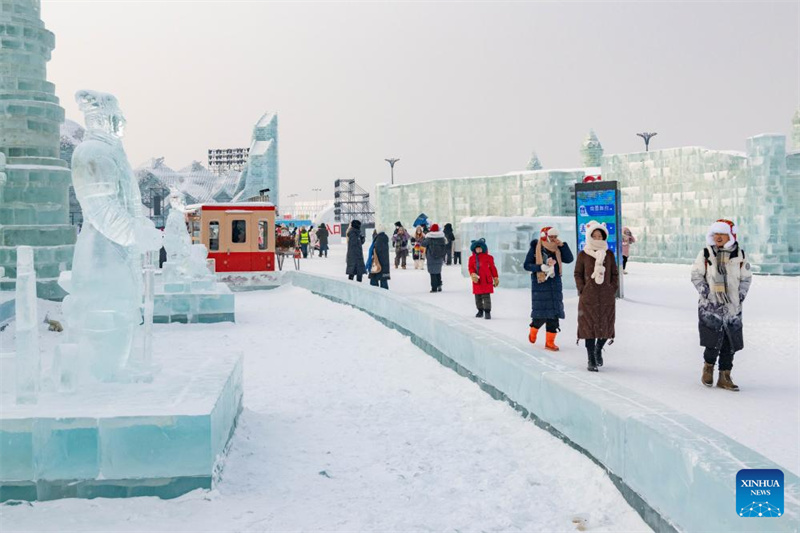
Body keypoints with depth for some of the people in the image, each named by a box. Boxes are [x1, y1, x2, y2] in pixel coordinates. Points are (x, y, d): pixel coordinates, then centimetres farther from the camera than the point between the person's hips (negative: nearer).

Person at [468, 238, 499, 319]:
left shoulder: (488, 257, 1)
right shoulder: (472, 258, 6)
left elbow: (492, 268, 6)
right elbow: (470, 267, 4)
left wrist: (496, 278, 8)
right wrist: (473, 274, -16)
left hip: (487, 281, -3)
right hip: (476, 281, 3)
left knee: (486, 297, -7)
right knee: (478, 297, 12)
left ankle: (487, 312, -5)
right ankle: (480, 310, 27)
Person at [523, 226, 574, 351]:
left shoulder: (557, 250, 9)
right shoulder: (535, 249, -4)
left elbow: (569, 259, 0)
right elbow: (526, 265, -5)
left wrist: (562, 245, -8)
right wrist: (541, 267, -19)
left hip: (555, 285, 4)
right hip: (540, 285, -4)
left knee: (554, 314, 0)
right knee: (541, 314, -3)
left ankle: (550, 342, 6)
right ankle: (533, 331, 29)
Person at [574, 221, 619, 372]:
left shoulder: (609, 254, 7)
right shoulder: (583, 255, 1)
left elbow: (615, 274, 12)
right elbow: (578, 274, 5)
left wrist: (613, 289, 1)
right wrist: (582, 290, -4)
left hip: (607, 297, 2)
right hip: (589, 297, -2)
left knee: (606, 325, 3)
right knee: (589, 327, -1)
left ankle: (598, 349, 34)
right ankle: (591, 361, 7)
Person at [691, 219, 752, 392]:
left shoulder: (739, 255, 5)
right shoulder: (706, 254, -1)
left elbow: (747, 277, 14)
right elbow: (696, 275, 4)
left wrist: (741, 294, 2)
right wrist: (705, 292, -6)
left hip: (732, 306, 3)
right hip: (711, 306, -3)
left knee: (730, 344, 3)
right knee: (714, 342, -10)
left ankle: (724, 377, 14)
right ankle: (708, 368, 18)